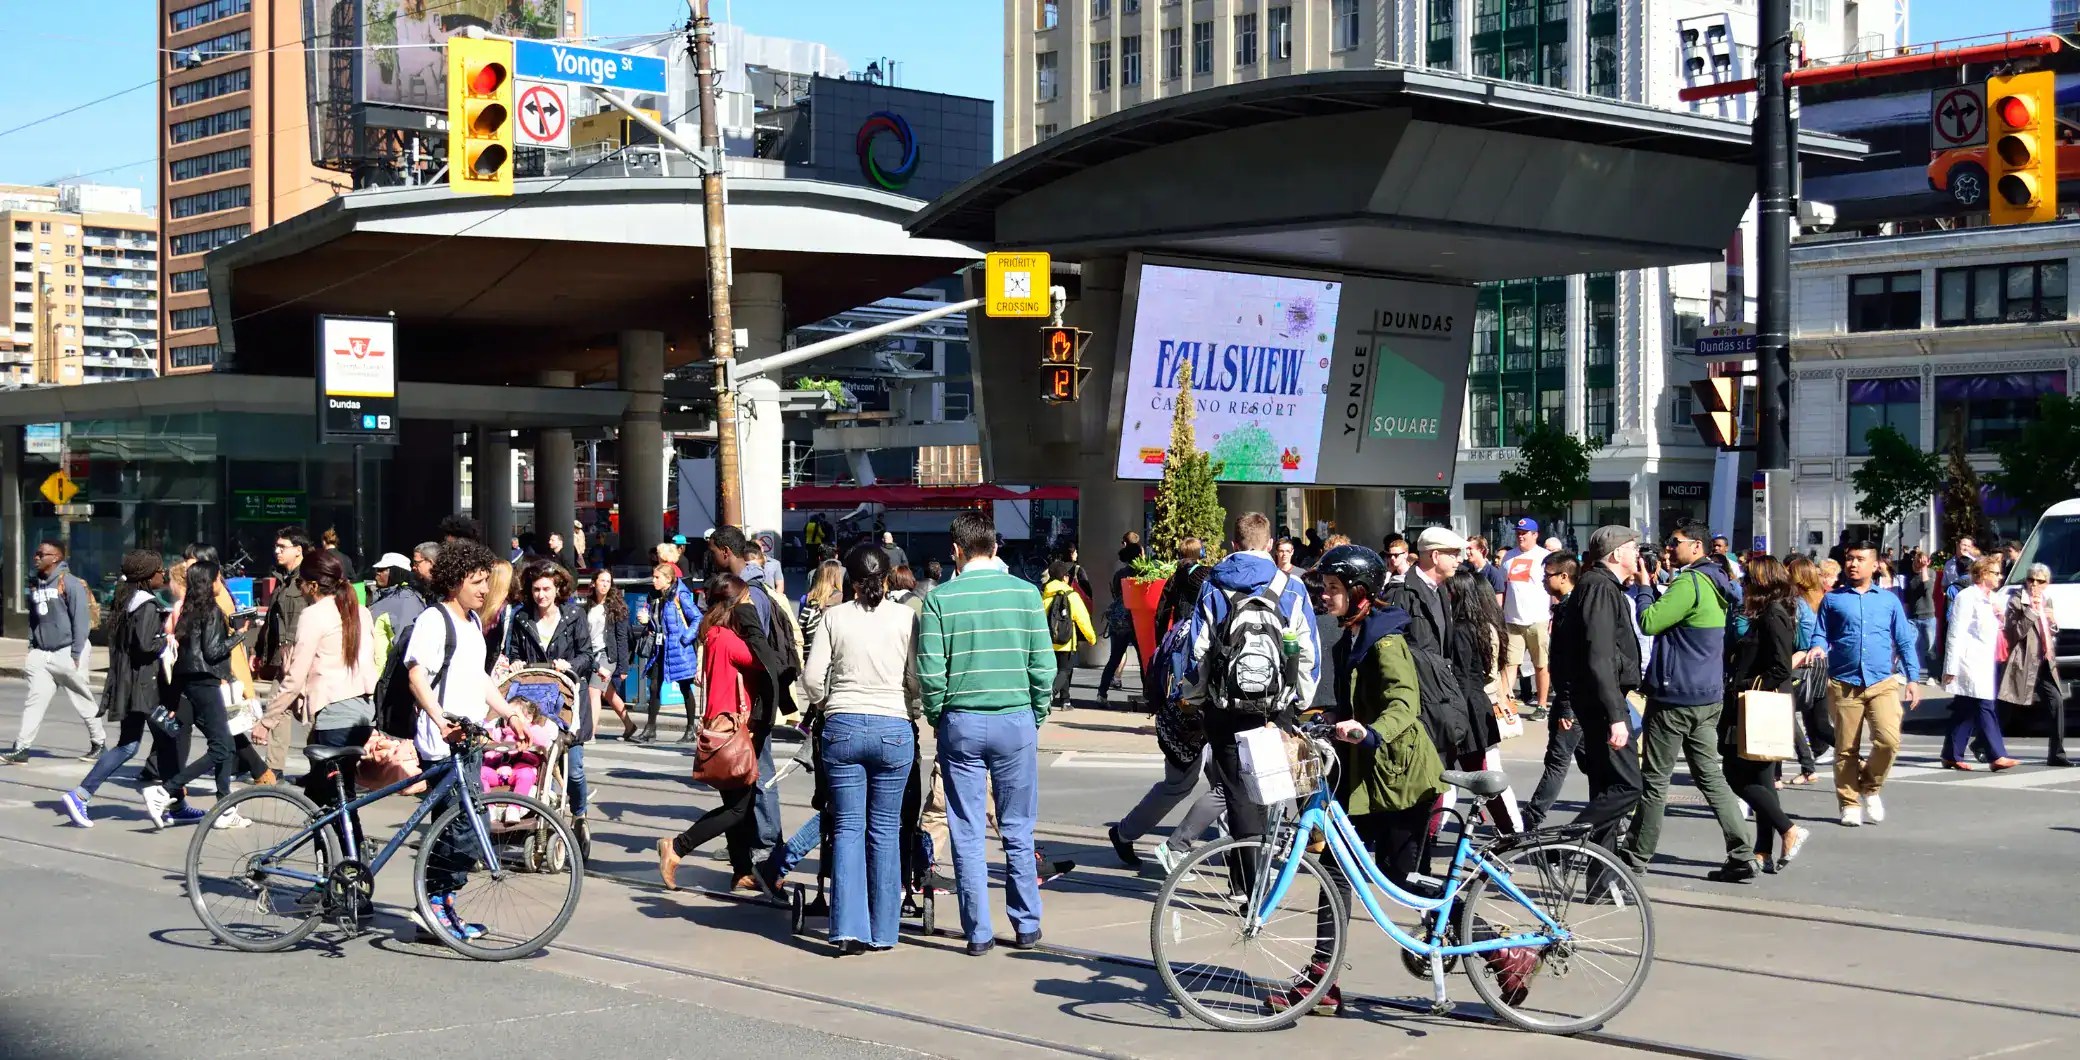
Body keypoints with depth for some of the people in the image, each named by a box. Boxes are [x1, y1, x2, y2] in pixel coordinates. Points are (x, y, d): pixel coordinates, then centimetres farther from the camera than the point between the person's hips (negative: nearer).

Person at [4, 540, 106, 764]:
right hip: (41, 654, 6)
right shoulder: (35, 585, 10)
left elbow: (81, 620, -13)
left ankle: (99, 743, 19)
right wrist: (32, 649, 12)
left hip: (66, 652, -6)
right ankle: (21, 749, -4)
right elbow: (33, 619, 19)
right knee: (35, 701, -2)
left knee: (83, 702, 5)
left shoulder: (70, 584, -12)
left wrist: (76, 655, -15)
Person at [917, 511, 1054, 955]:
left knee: (967, 834, 5)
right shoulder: (1025, 593, -1)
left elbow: (930, 671, -7)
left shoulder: (940, 598, -5)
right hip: (1016, 721, 1)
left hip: (961, 723, -1)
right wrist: (1036, 716, 12)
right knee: (1018, 830, 11)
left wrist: (937, 717, 8)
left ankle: (978, 932, 8)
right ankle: (1026, 926, 16)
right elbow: (1044, 666, -1)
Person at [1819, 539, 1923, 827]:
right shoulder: (1832, 600, 9)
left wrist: (1913, 679, 7)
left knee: (1889, 741, -15)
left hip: (1883, 683, 0)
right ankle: (1850, 804, 15)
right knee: (1846, 749, 2)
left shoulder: (1889, 601, 11)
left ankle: (1871, 787, 9)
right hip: (1844, 684, 0)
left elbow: (1905, 642, 13)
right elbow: (1821, 638, 8)